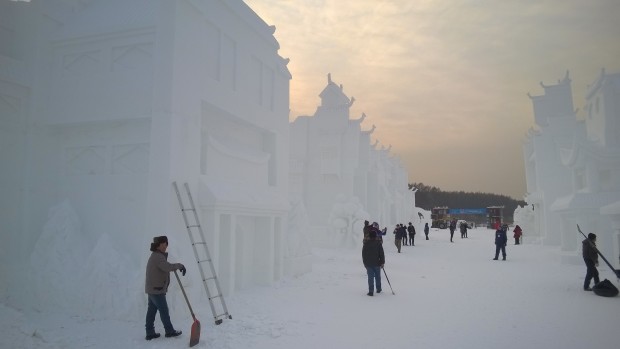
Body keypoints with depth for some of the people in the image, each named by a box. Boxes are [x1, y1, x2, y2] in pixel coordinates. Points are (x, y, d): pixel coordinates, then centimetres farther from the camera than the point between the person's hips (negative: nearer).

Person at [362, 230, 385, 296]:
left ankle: (371, 291, -3)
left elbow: (363, 255, 5)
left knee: (370, 277, 1)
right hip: (377, 263, 0)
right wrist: (382, 262, 4)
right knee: (377, 277, 15)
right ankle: (378, 289, 26)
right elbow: (382, 254, -4)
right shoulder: (378, 244, -6)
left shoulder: (366, 244, -2)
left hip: (368, 264, 0)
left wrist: (365, 263, 15)